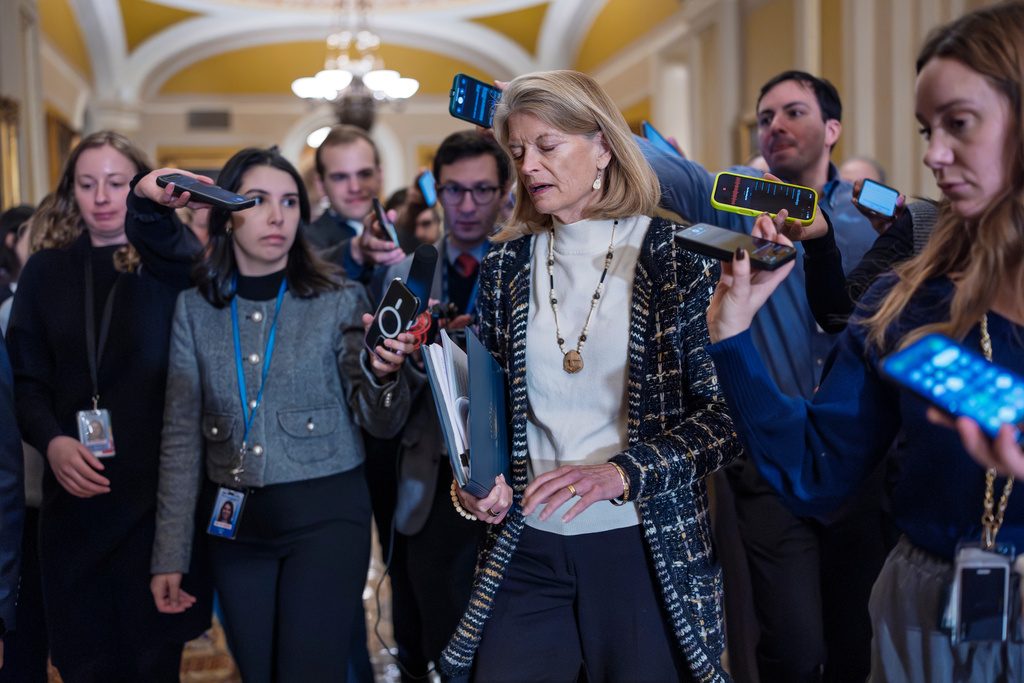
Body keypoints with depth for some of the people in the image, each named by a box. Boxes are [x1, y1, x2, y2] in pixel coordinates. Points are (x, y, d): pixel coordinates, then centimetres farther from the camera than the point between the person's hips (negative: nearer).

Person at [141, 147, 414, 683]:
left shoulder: (340, 301, -3)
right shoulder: (196, 307, 2)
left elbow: (380, 424, -5)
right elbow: (181, 438, 4)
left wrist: (382, 372, -27)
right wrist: (170, 555, 2)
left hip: (325, 518, -2)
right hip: (234, 522, 3)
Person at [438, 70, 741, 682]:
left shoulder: (677, 254, -6)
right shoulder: (507, 264, 6)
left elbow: (727, 413, -9)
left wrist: (622, 472, -21)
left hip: (646, 548, -3)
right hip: (526, 547, 3)